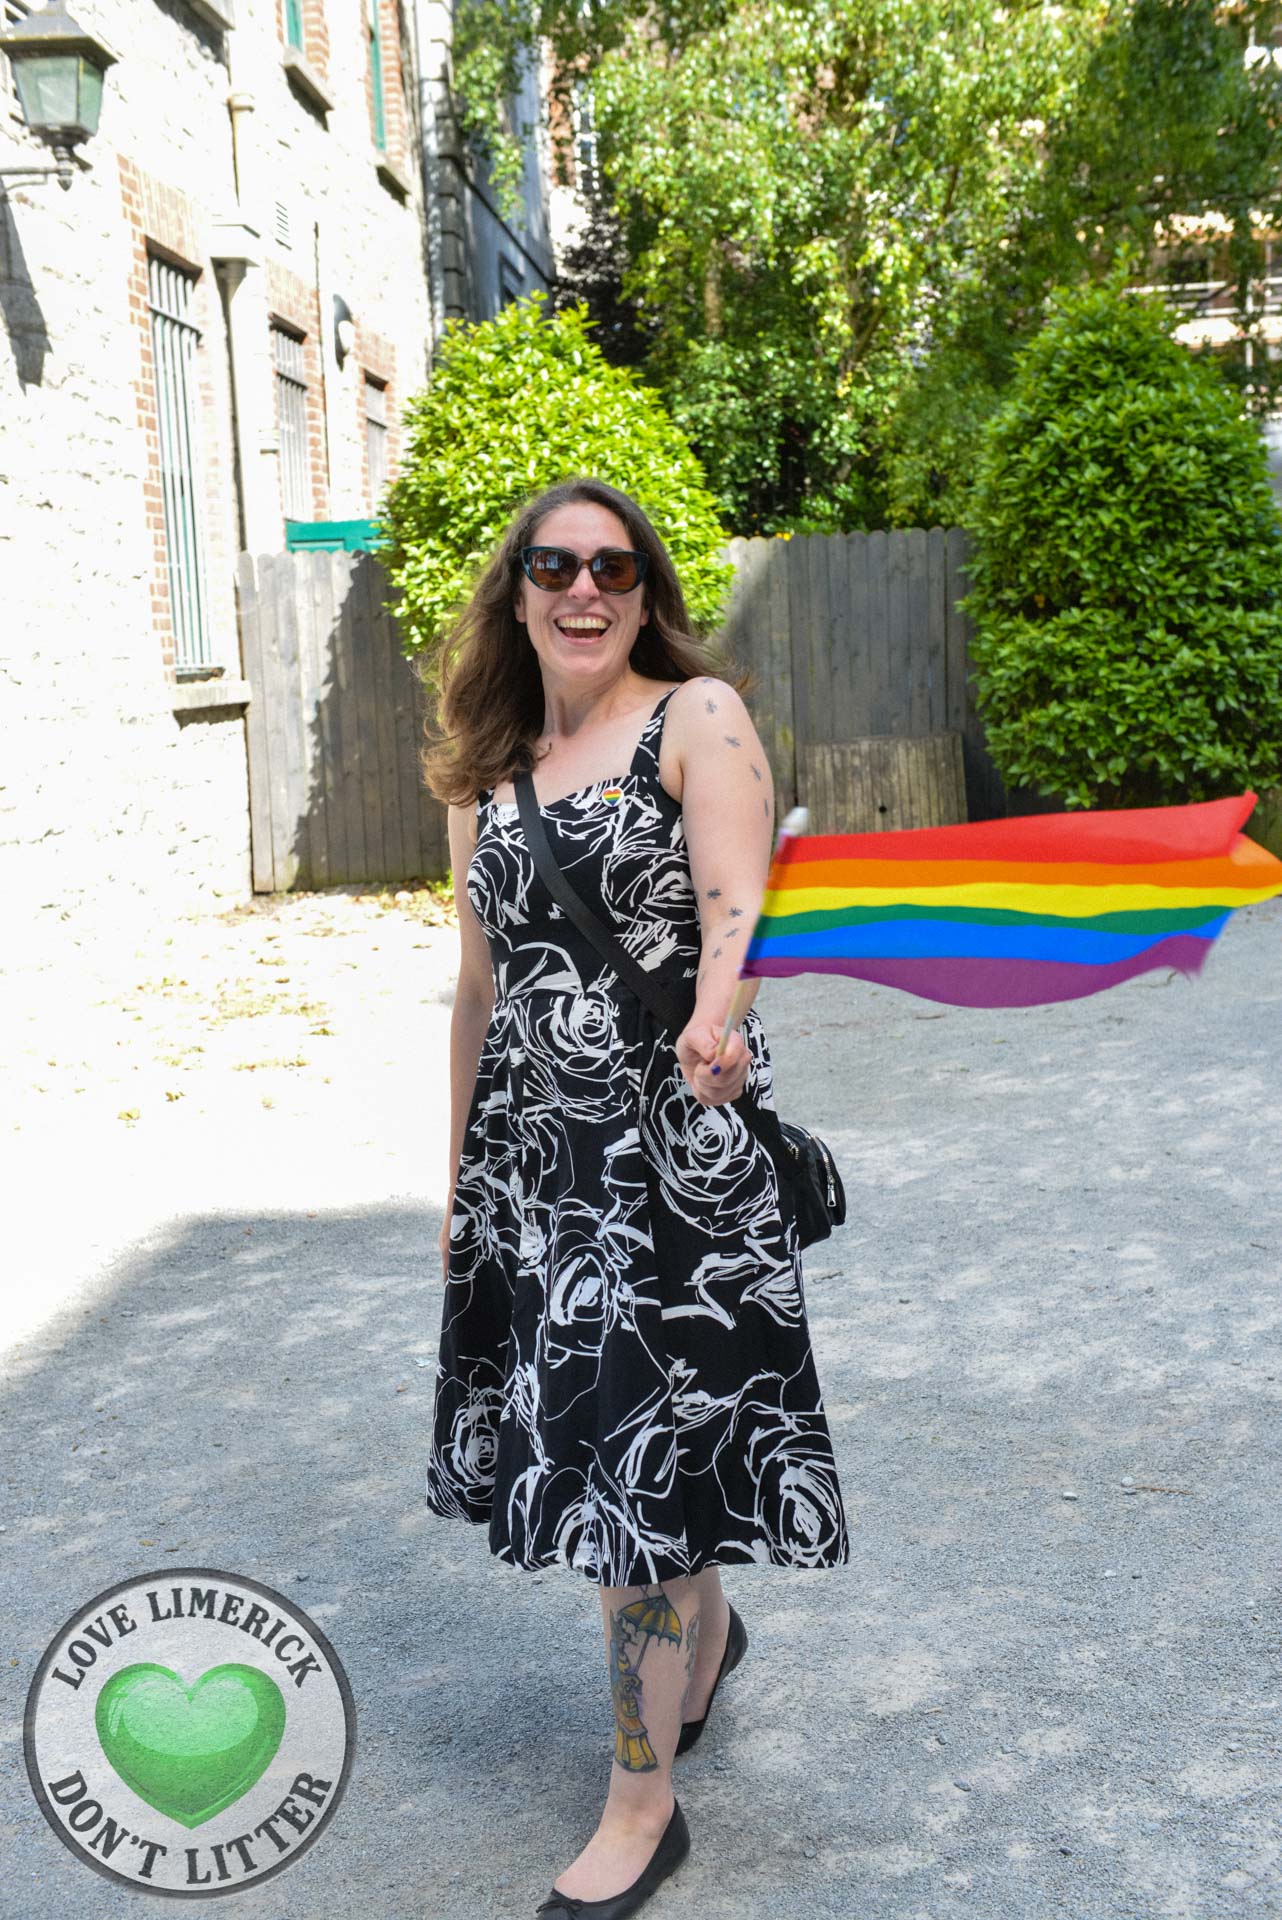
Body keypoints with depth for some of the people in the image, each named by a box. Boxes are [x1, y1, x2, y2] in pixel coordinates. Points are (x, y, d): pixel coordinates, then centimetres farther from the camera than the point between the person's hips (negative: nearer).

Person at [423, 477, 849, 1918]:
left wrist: (710, 1023, -42)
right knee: (578, 1429, 13)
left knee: (643, 1444, -3)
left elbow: (734, 899, -21)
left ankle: (643, 1803, 14)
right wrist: (459, 1176, 18)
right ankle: (707, 1628, 44)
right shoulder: (485, 773, 12)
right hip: (531, 1140, 6)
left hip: (670, 1135, -6)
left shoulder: (698, 715, -4)